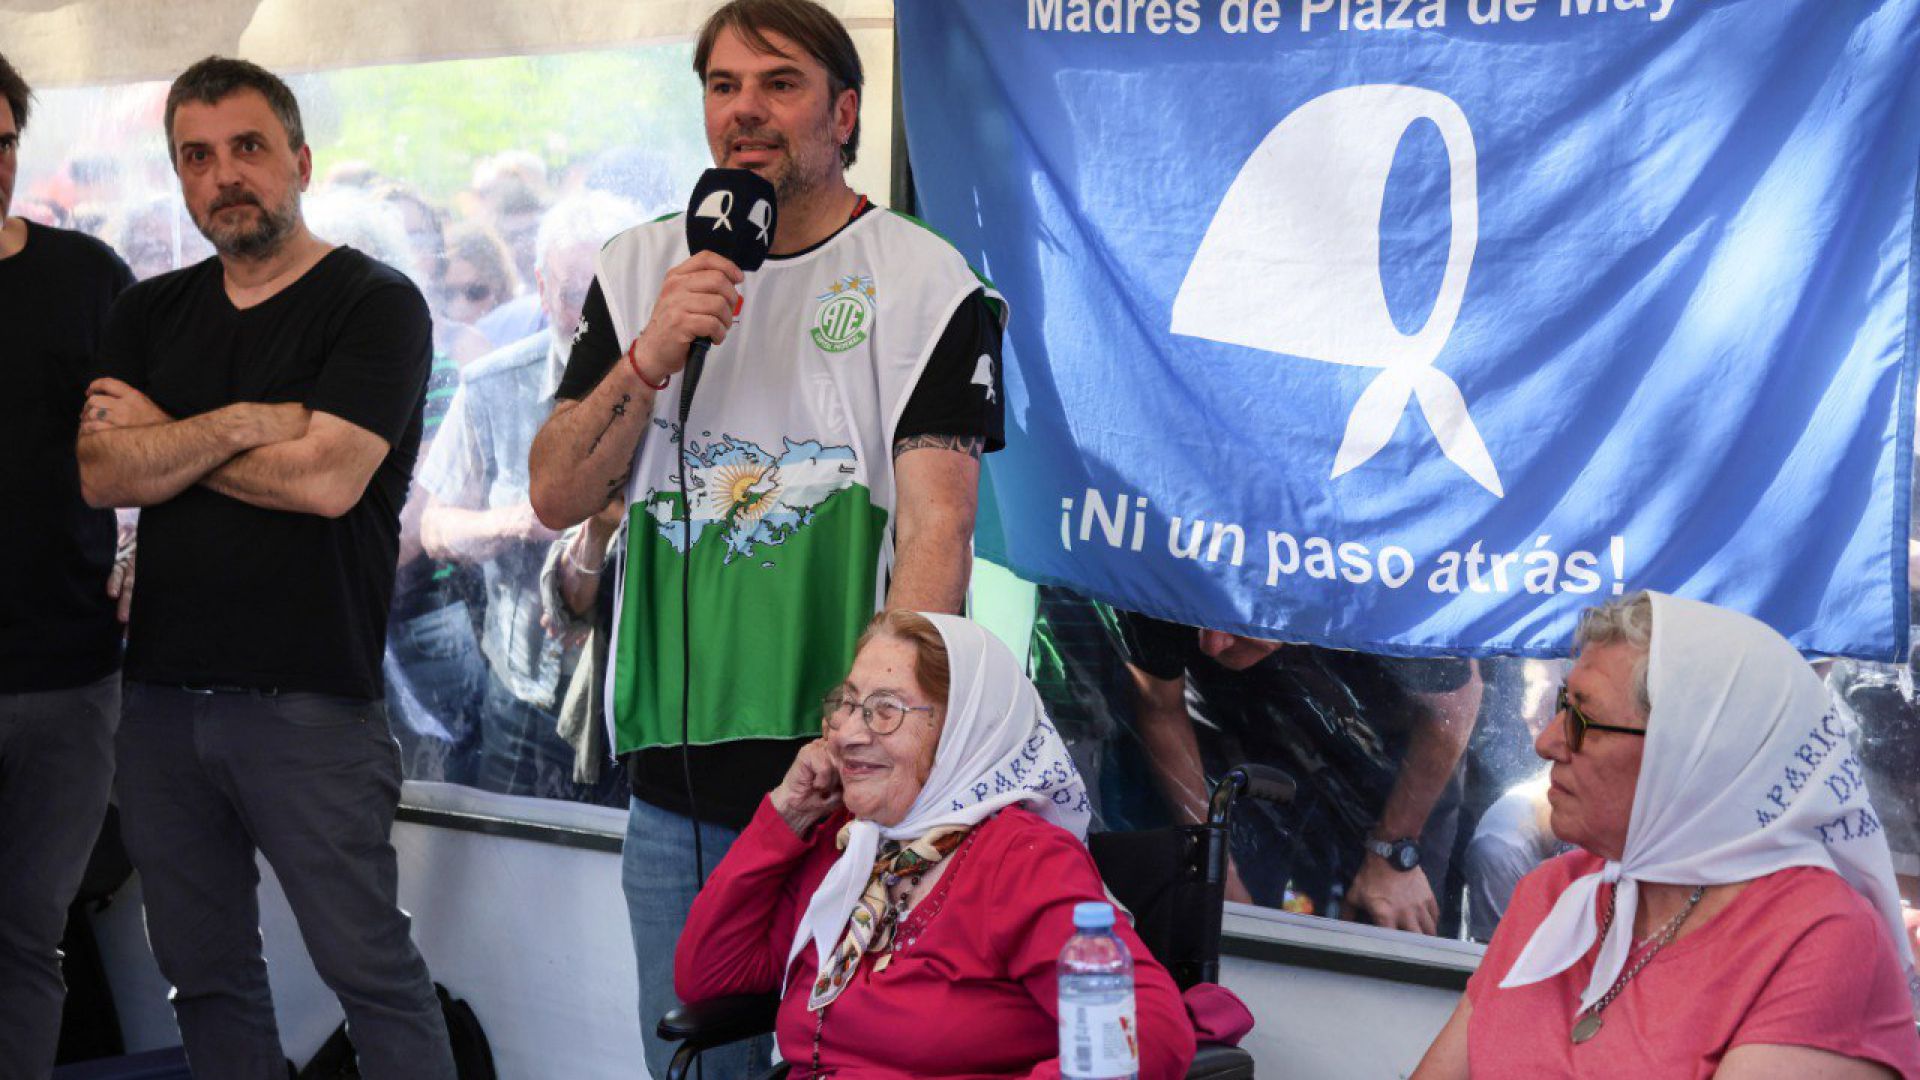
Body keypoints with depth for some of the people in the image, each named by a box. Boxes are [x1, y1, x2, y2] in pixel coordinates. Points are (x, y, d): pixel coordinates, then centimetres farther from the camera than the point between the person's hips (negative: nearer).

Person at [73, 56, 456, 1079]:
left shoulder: (374, 303, -3)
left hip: (309, 701, -6)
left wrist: (161, 437, -3)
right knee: (204, 972, 12)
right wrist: (245, 423, -14)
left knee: (368, 966, -4)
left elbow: (326, 479, -16)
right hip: (162, 691, 6)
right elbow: (103, 475, 0)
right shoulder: (149, 315, 14)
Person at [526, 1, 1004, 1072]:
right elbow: (558, 497, 6)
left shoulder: (923, 283, -2)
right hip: (675, 782, 4)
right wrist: (650, 360, -11)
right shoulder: (639, 272, 11)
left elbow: (935, 530, -11)